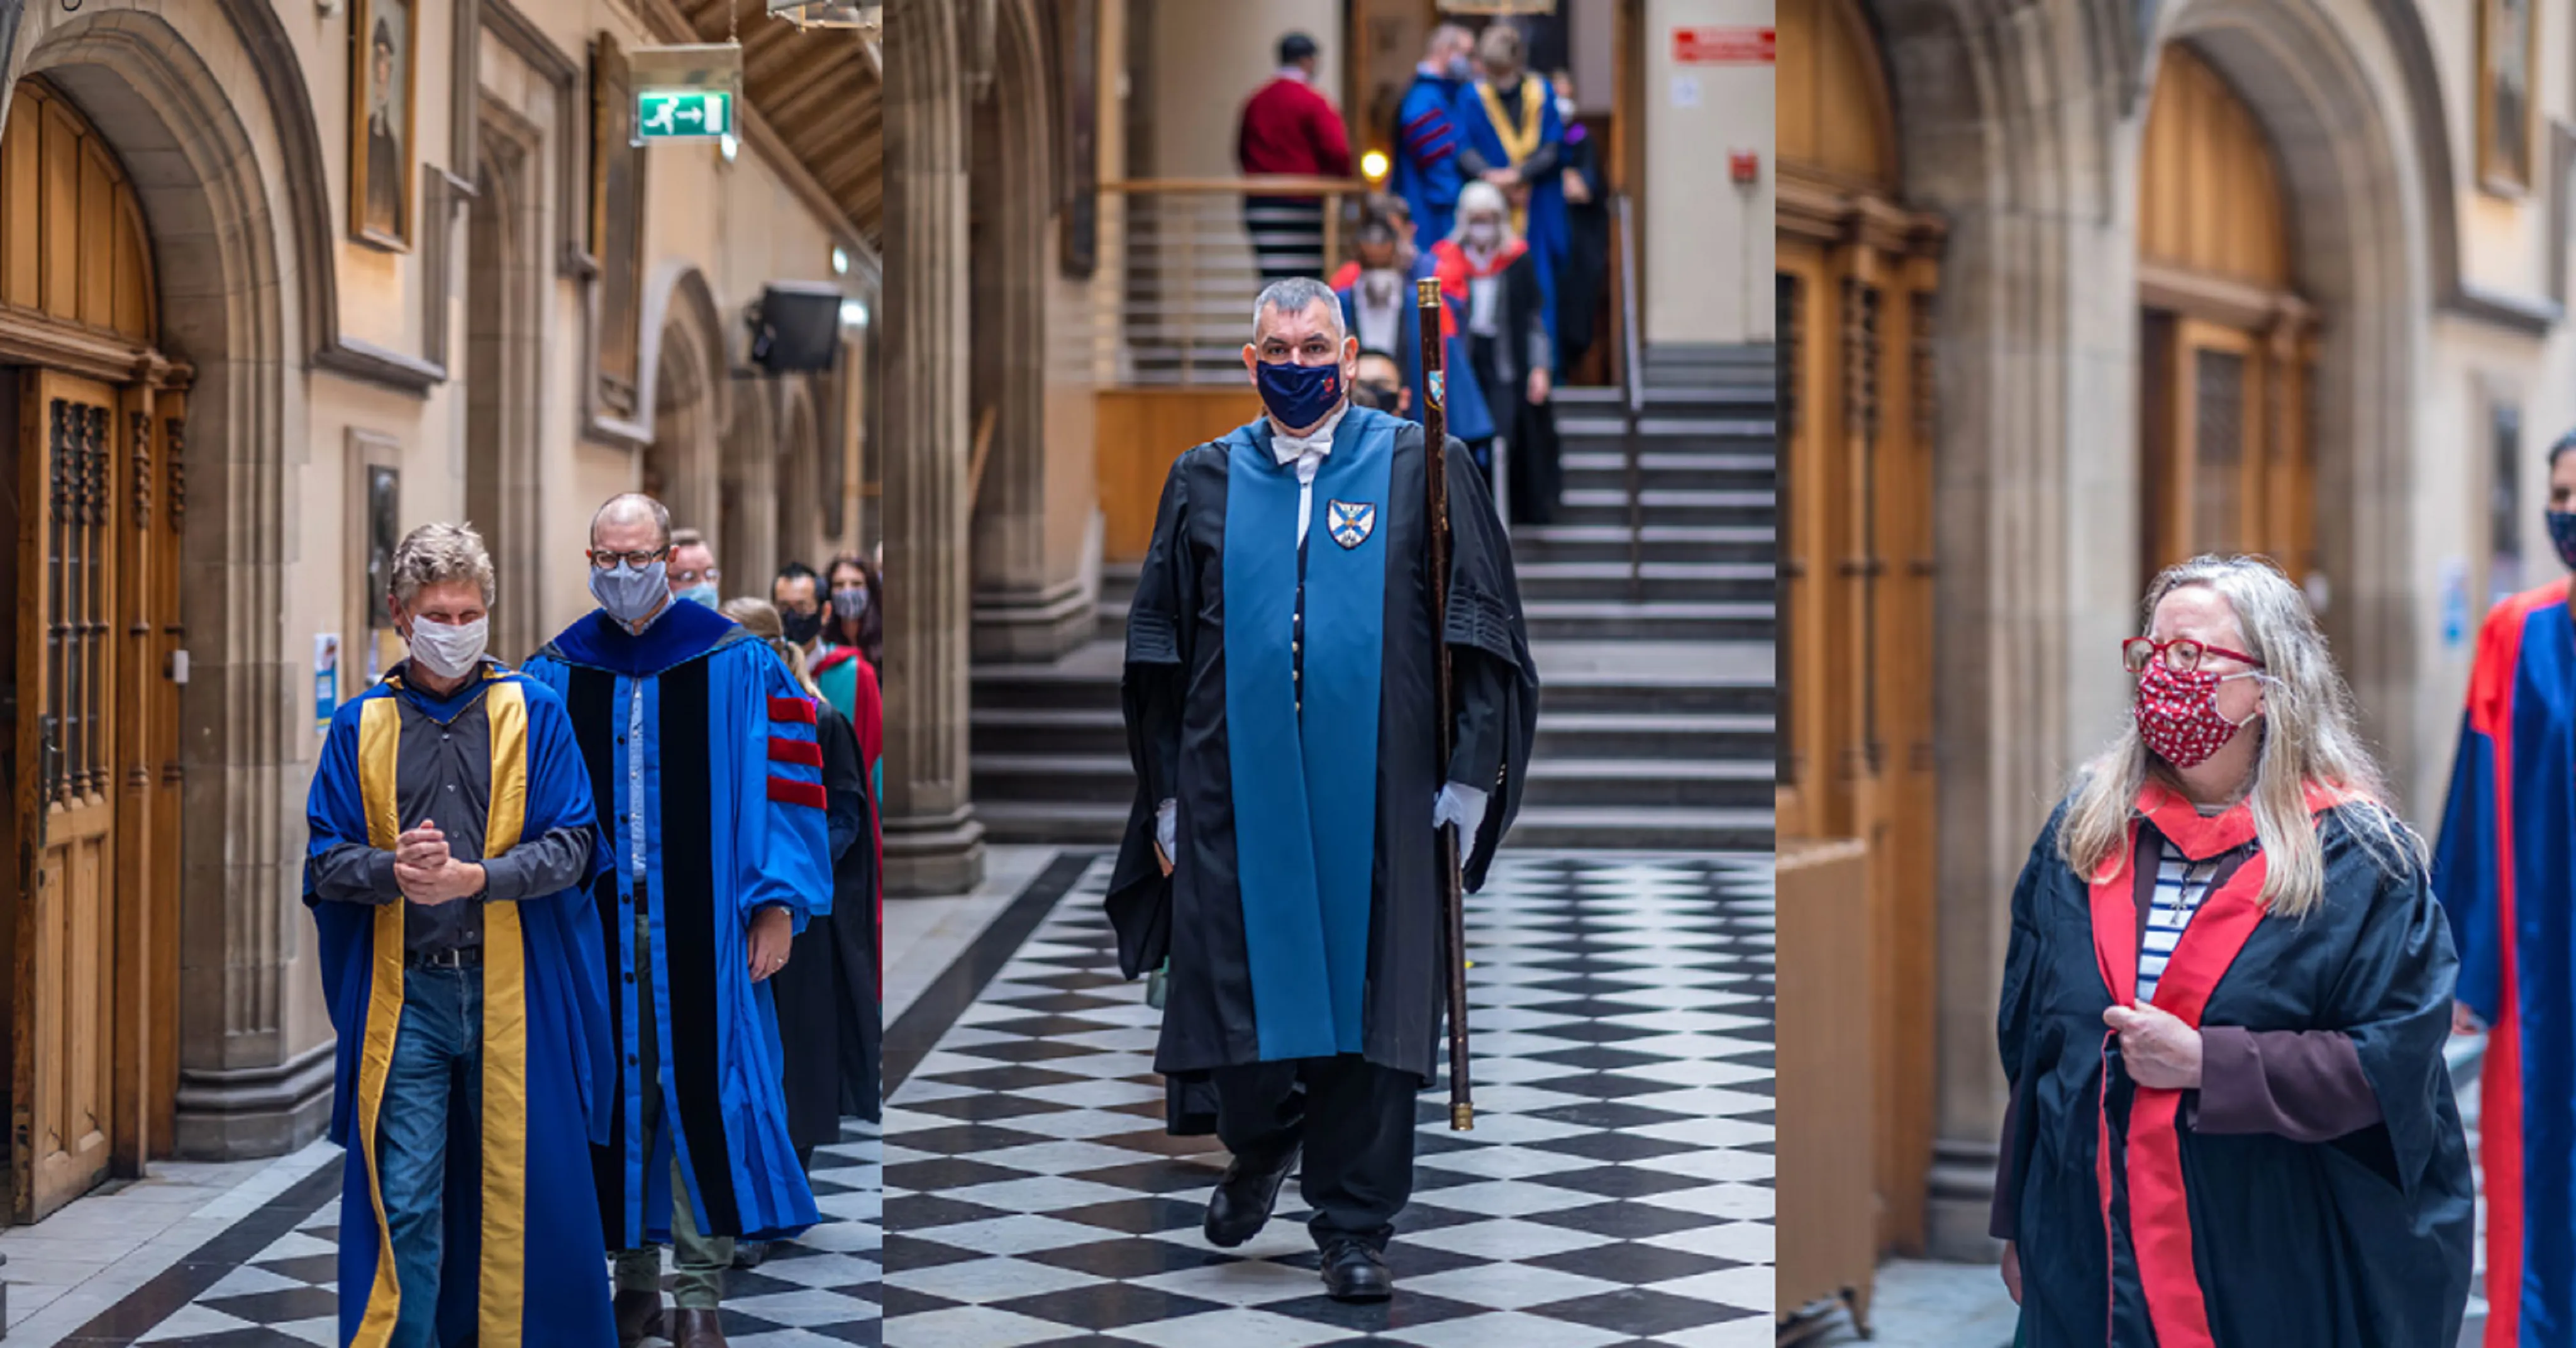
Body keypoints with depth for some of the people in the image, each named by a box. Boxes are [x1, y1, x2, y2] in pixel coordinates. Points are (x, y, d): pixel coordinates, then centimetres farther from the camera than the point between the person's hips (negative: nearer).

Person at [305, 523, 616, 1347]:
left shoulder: (535, 715, 5)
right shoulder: (360, 725, 9)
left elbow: (572, 849, -2)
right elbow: (325, 862, 6)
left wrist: (474, 877, -18)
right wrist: (393, 870, -16)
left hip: (512, 991, -1)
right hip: (403, 994, 1)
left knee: (519, 1184, 4)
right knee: (403, 1201, 1)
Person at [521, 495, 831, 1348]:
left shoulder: (737, 667, 1)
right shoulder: (554, 677, 9)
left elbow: (783, 788, 0)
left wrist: (777, 901, -6)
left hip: (701, 923, -2)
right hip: (597, 924, 3)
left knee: (700, 1092, -4)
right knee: (618, 1091, 6)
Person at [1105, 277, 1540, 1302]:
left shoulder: (1421, 470, 4)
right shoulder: (1205, 483, 10)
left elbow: (1480, 633, 3)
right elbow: (1158, 656, 13)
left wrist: (1467, 780, -3)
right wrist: (1167, 797, 9)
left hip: (1377, 797, -2)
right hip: (1237, 791, 2)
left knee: (1367, 1004, 1)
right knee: (1239, 987, 4)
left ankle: (1354, 1224, 12)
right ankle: (1260, 1148, 34)